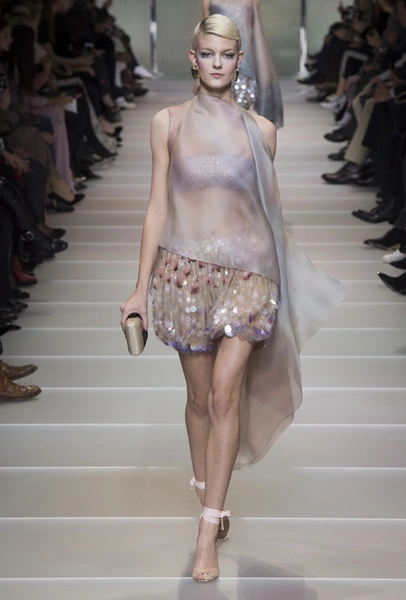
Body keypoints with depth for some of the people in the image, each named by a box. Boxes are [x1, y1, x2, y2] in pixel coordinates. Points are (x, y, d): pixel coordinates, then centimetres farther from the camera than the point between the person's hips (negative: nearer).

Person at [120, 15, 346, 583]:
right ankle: (206, 487, 32)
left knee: (224, 393, -11)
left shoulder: (260, 129, 4)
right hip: (186, 269, 1)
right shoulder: (168, 122, 3)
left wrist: (290, 278, 15)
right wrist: (141, 286, 1)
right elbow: (158, 207, 3)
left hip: (246, 269, -1)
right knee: (200, 396, 9)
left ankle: (208, 530, -7)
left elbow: (271, 205, 12)